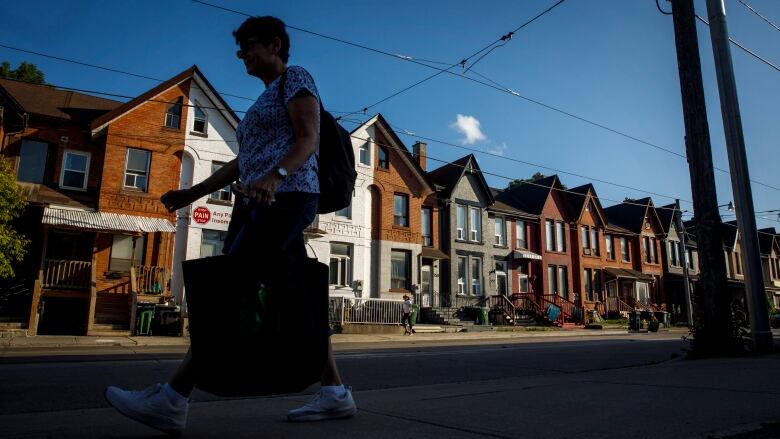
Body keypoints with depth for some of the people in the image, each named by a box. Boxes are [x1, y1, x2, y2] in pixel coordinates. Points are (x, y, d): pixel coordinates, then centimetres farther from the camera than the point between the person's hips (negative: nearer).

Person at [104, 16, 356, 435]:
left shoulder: (296, 77, 4)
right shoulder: (265, 100, 30)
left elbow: (308, 139, -12)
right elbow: (242, 161, 26)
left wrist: (275, 176, -30)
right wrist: (194, 192, 19)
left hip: (287, 198, -10)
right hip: (269, 205, 10)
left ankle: (171, 400, -12)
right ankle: (335, 393, 5)